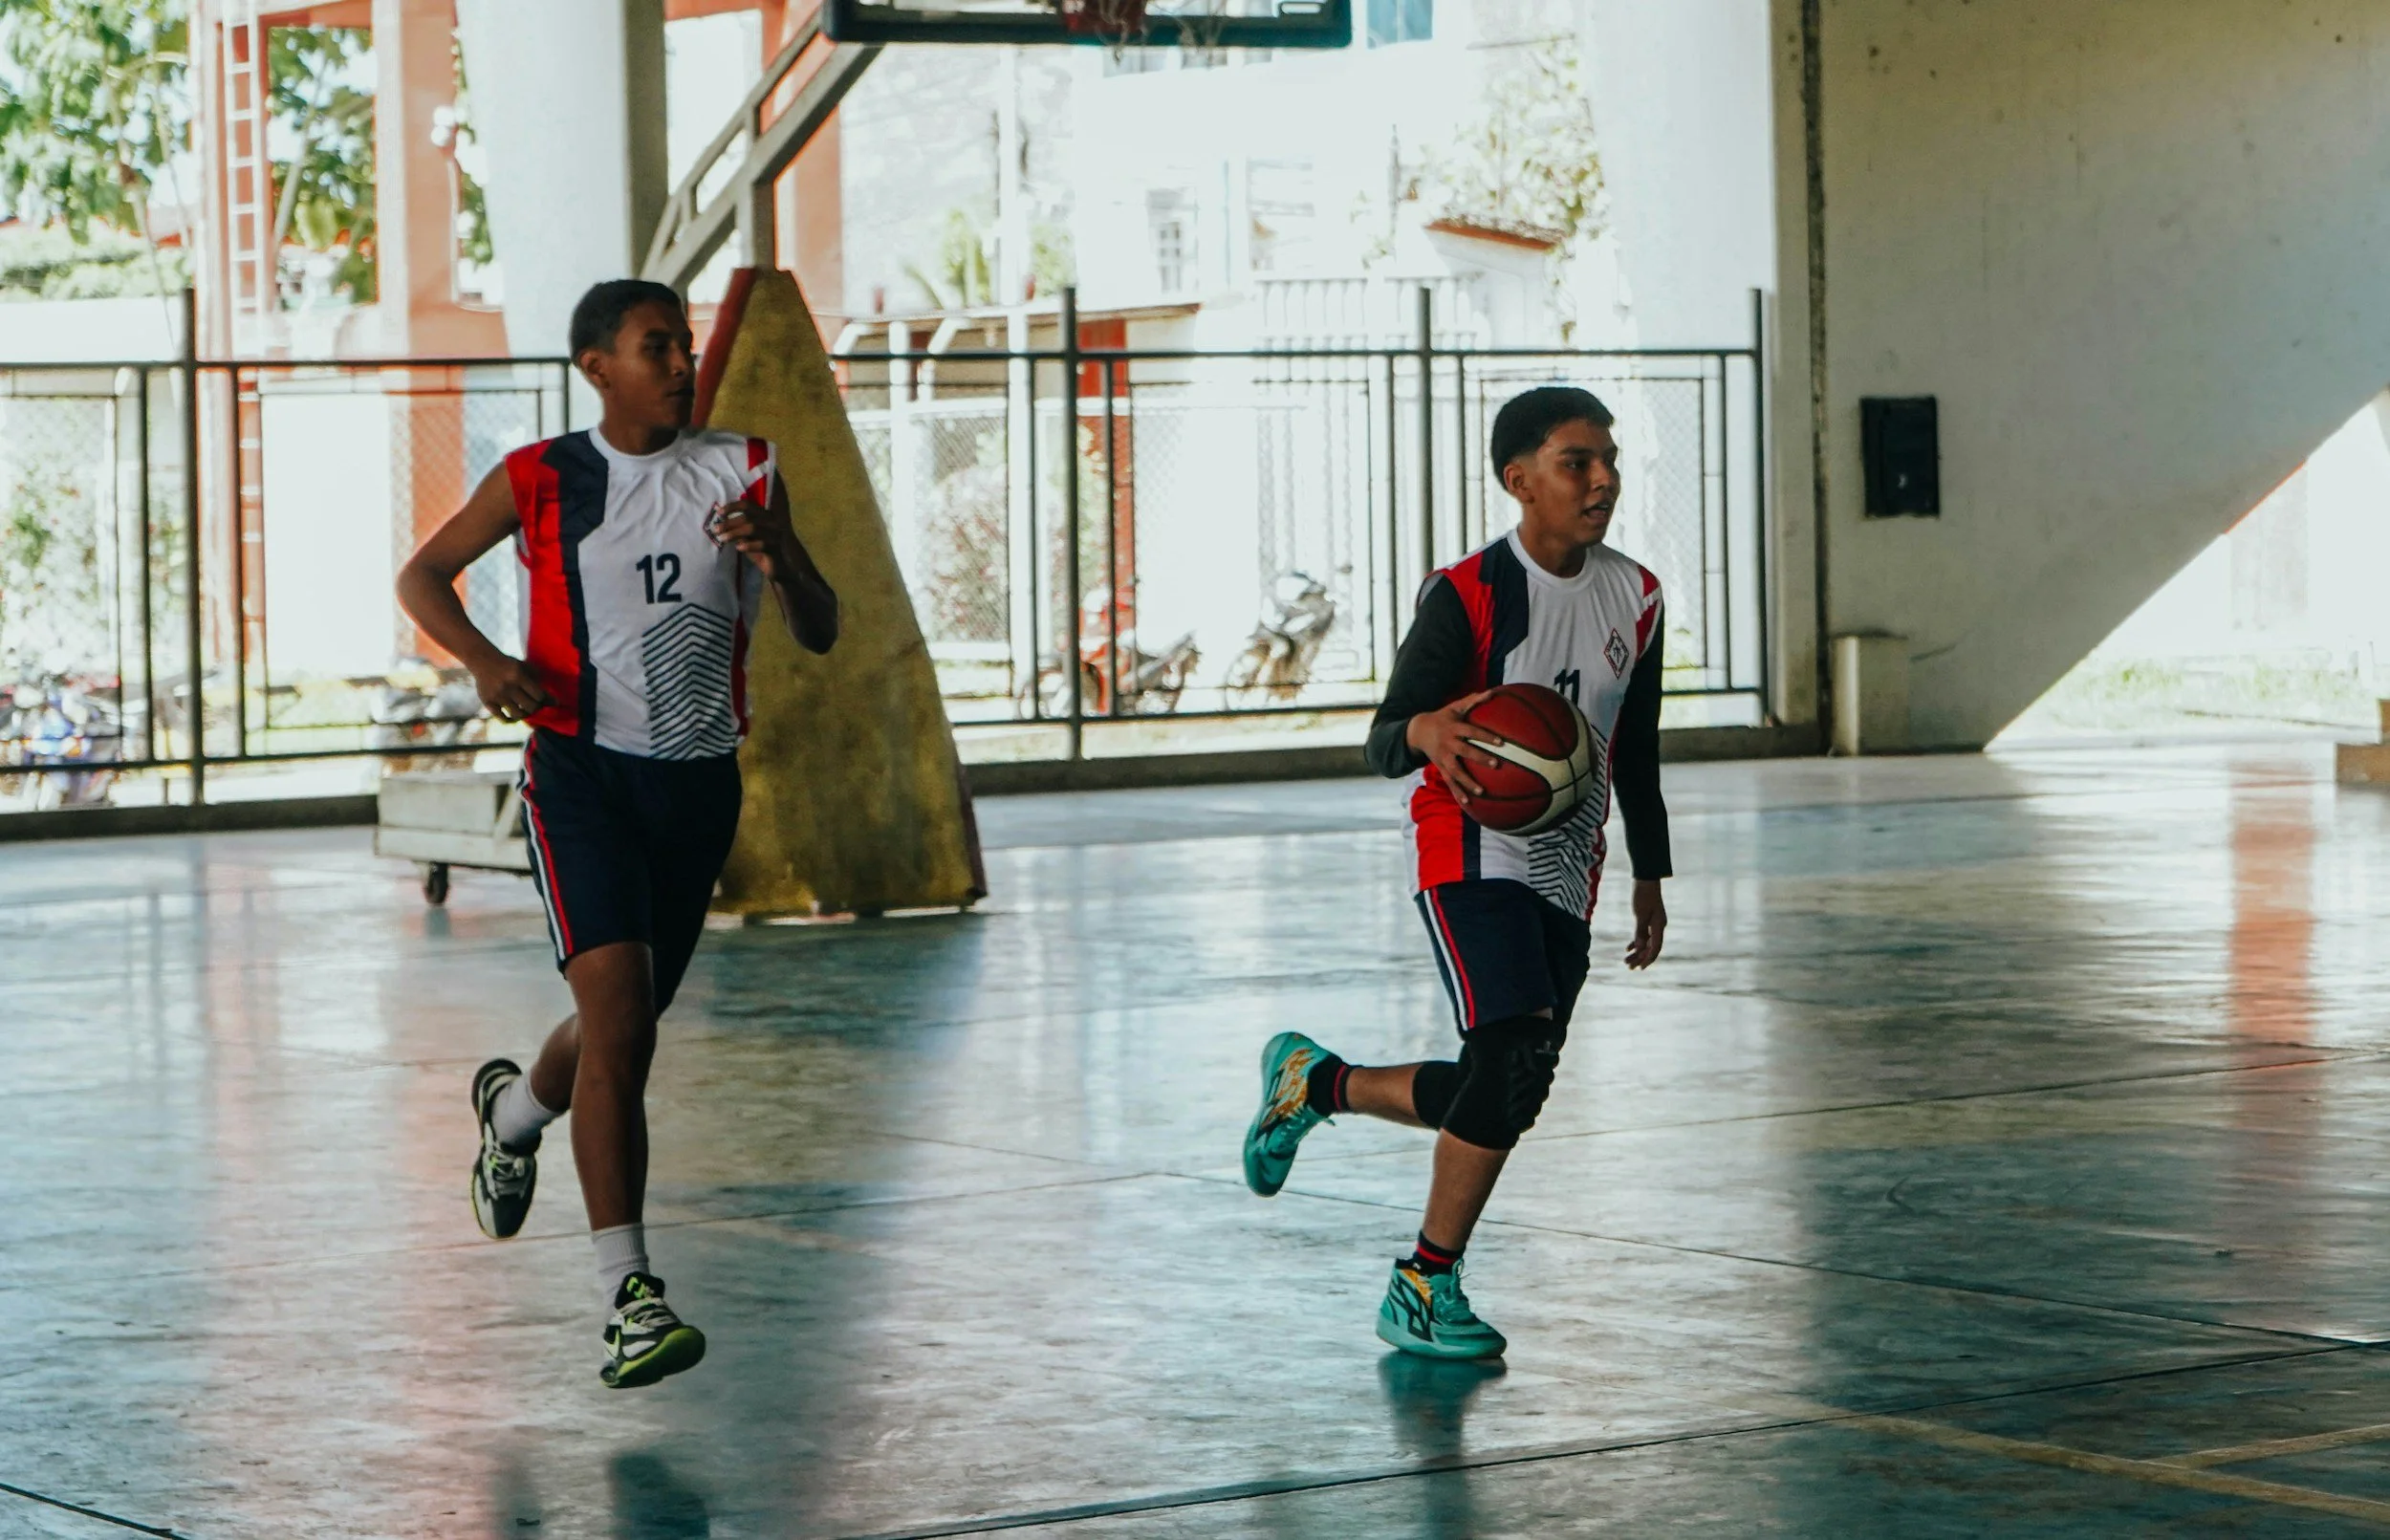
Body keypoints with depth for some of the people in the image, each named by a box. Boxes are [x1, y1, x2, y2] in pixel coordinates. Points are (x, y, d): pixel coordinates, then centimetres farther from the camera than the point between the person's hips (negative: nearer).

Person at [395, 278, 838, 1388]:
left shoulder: (742, 473, 3)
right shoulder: (539, 482, -3)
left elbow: (819, 636, 2)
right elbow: (422, 575, 9)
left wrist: (775, 554, -20)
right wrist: (482, 659, -12)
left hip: (699, 782, 4)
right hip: (582, 769, -4)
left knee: (627, 1026, 18)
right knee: (618, 1019, -19)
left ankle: (516, 1109, 53)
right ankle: (630, 1299, -20)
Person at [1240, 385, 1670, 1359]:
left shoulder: (1634, 599, 6)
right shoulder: (1467, 597, -13)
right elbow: (1382, 744, -14)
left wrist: (1649, 877, 20)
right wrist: (1426, 731, -38)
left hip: (1566, 870, 7)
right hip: (1471, 851, -7)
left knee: (1500, 1096, 6)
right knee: (1516, 1053, -23)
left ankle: (1314, 1080, 33)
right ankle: (1425, 1286, -10)